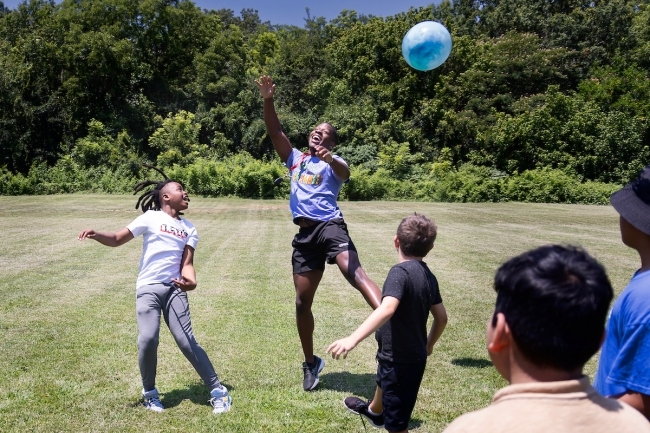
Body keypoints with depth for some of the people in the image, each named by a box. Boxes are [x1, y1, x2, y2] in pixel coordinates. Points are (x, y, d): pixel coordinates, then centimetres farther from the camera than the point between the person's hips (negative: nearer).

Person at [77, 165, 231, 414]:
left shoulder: (189, 229, 14)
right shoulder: (151, 217, 5)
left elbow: (187, 262, 3)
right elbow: (117, 240, 6)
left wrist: (191, 281, -19)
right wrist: (96, 235, -15)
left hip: (174, 289, 2)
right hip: (148, 288, -2)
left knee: (186, 341, -6)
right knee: (148, 339, -18)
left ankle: (217, 390, 5)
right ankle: (149, 392, 8)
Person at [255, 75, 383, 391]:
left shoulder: (333, 163, 6)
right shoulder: (296, 159, 20)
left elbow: (344, 173, -19)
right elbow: (275, 132, 8)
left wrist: (329, 159, -42)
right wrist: (268, 101, -6)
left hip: (329, 226, -4)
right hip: (304, 234, 5)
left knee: (355, 273, -33)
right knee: (302, 302, 7)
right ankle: (311, 363, 24)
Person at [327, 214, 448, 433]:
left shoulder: (400, 272, -25)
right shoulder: (429, 276, 0)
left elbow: (387, 309, -41)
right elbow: (441, 317, 10)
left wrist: (352, 339, -49)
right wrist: (428, 345, 26)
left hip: (400, 359, -9)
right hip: (415, 355, 10)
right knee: (383, 381, 38)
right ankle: (374, 411, 68)